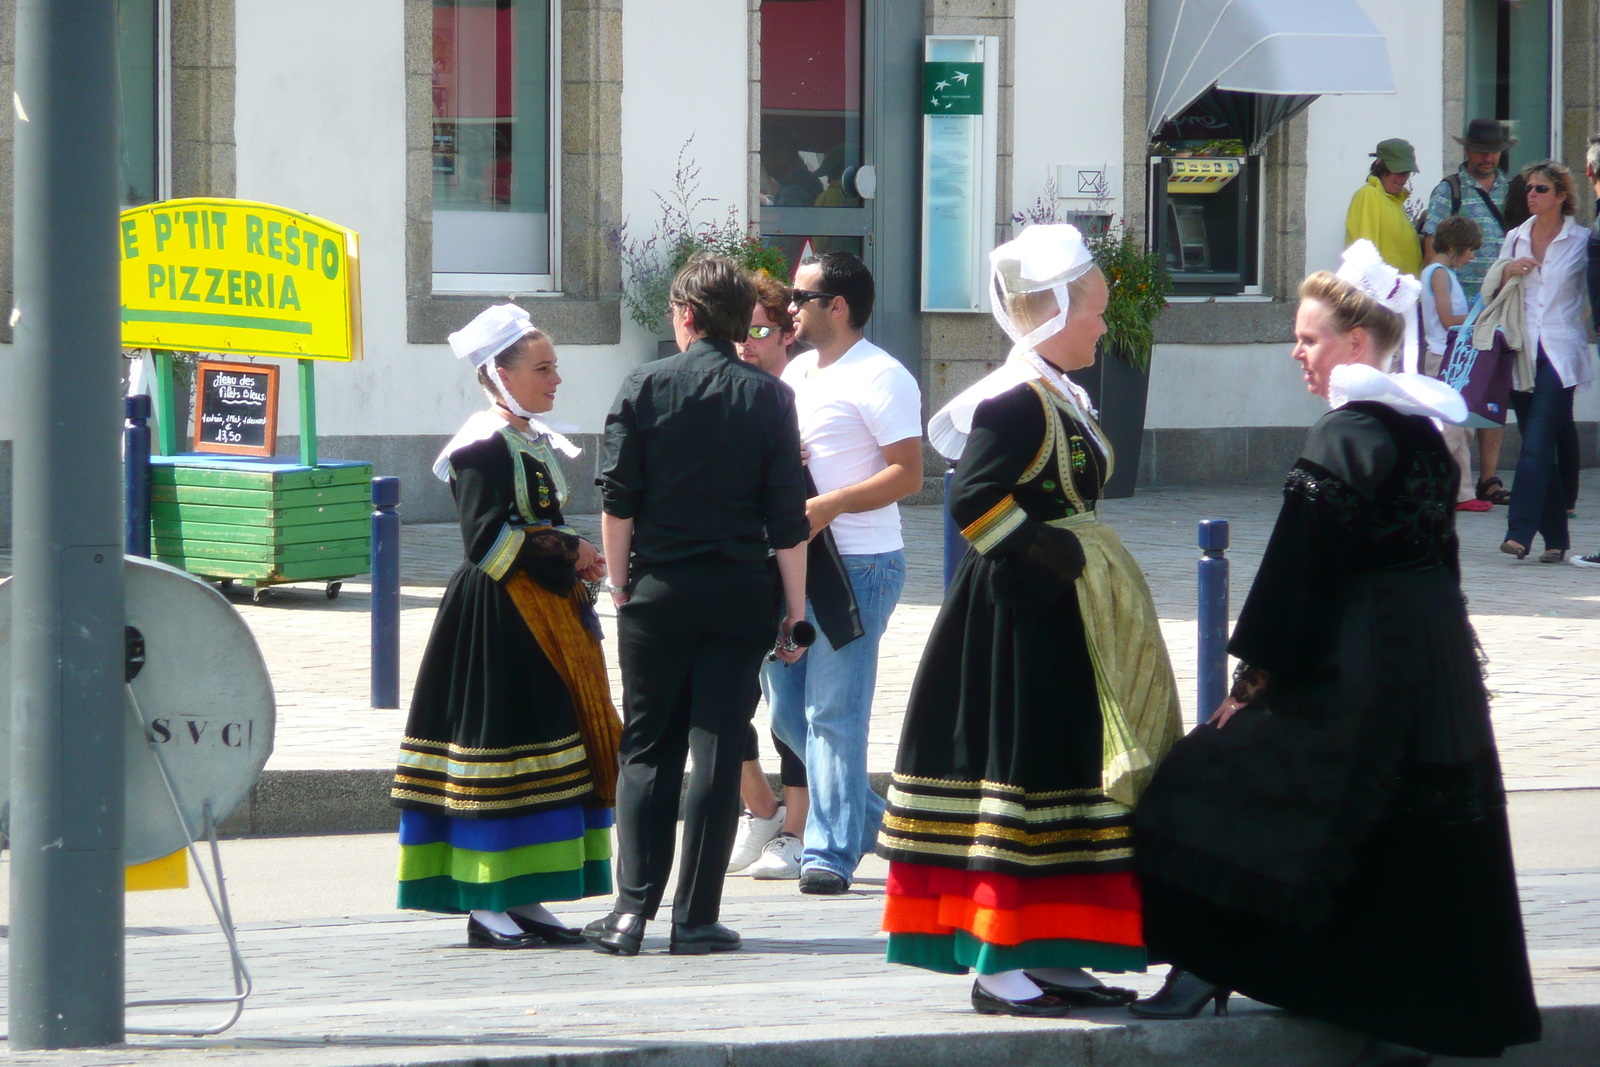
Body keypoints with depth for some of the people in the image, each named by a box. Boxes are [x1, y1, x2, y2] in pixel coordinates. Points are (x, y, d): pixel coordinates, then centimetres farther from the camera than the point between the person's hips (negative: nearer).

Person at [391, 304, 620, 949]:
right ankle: (485, 904, -5)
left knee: (557, 744, 8)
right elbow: (487, 536, -20)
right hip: (499, 617, -10)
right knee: (503, 745, -8)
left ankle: (521, 897, 13)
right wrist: (567, 552, -16)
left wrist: (575, 562, 6)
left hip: (548, 610, 10)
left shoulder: (538, 442, 17)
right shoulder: (484, 446, -12)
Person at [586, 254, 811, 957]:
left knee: (646, 752, 9)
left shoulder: (645, 387, -3)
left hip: (658, 590, 0)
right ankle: (696, 918, 1)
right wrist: (795, 608, 3)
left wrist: (621, 582, 8)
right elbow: (788, 517, -3)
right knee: (717, 753, 2)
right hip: (740, 593, 0)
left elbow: (616, 499, -3)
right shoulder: (769, 398, -2)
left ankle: (633, 908, -2)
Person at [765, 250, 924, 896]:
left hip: (858, 564, -9)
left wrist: (831, 504, -23)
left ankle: (831, 853, -4)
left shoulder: (878, 377, -9)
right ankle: (866, 817, 24)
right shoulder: (795, 372, 18)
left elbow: (908, 473, -15)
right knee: (787, 709, 9)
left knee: (833, 712, -8)